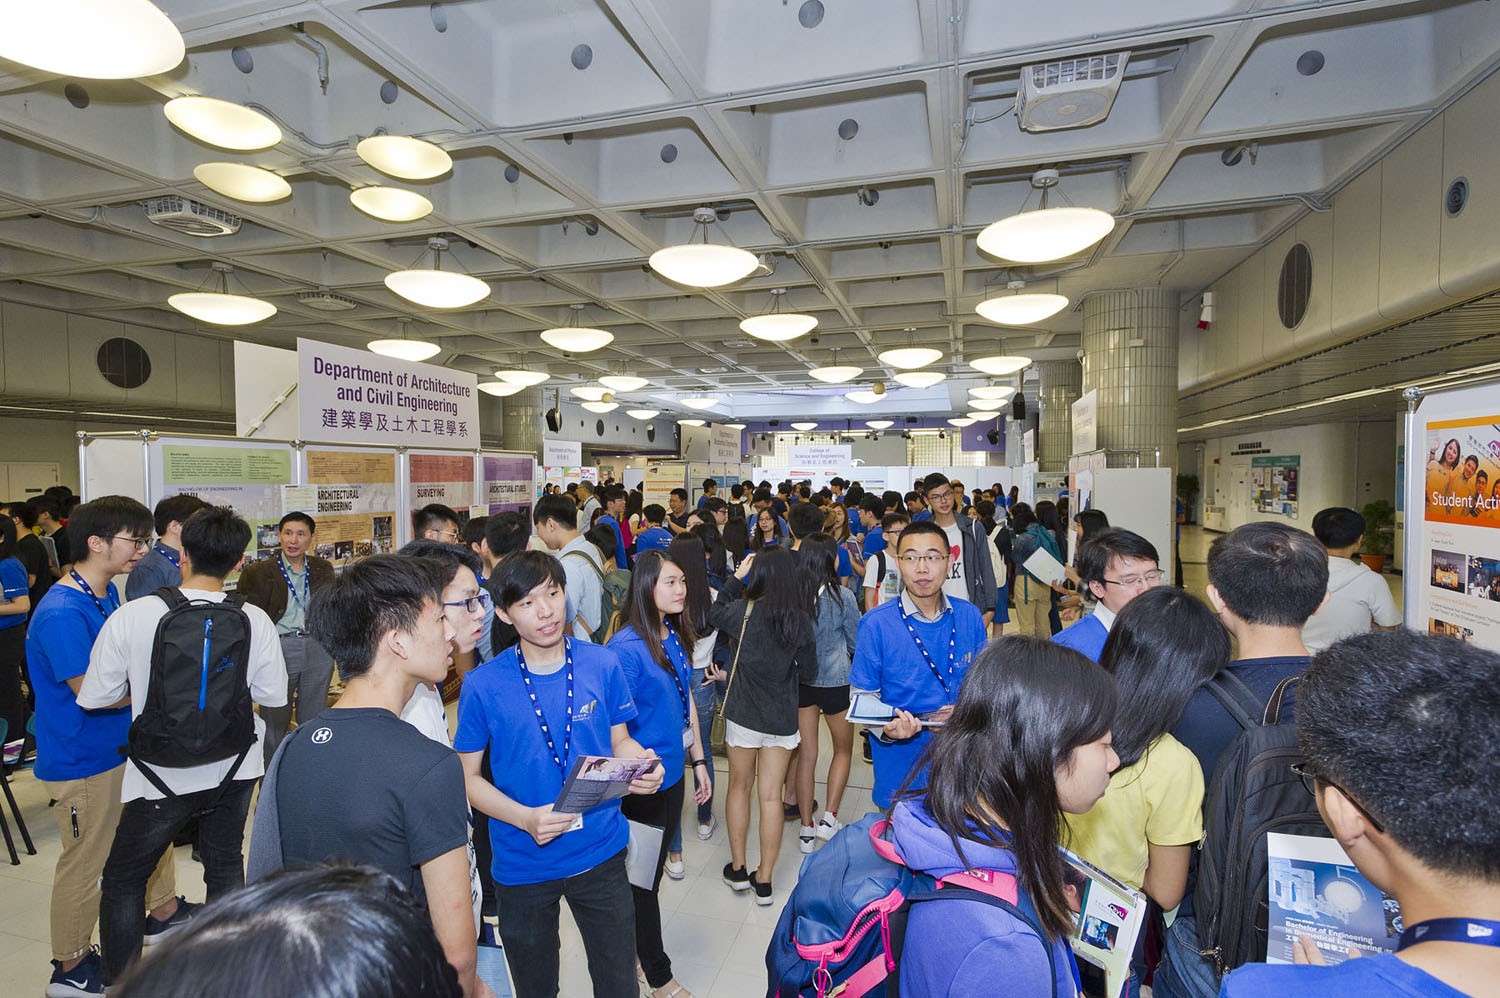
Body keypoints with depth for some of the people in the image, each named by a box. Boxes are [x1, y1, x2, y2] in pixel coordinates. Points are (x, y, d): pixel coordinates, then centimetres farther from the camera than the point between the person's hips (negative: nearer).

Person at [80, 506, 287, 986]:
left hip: (163, 776, -2)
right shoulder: (255, 619, -14)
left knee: (123, 880, 20)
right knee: (225, 870, 20)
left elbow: (93, 697, -8)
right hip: (234, 769, 3)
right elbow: (272, 695, -6)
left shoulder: (132, 615, -17)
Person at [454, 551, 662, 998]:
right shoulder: (483, 685, -14)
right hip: (523, 864, 0)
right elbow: (468, 776, -6)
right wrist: (526, 818, -22)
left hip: (600, 853, 1)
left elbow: (620, 742, 3)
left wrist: (642, 766, -20)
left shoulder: (603, 664, -9)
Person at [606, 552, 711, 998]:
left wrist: (698, 761, 13)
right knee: (644, 878, 12)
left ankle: (634, 946, 43)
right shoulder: (626, 647, -22)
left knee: (654, 870, 22)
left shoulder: (677, 636, 1)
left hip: (673, 773, 7)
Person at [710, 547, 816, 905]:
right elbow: (808, 670, 2)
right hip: (782, 718, 2)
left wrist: (736, 578, 9)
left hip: (744, 714, -2)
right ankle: (764, 881, 20)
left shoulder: (746, 611, -15)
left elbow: (714, 614, 7)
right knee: (771, 797, 10)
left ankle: (737, 869, 29)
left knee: (739, 787, 18)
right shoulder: (801, 619, -6)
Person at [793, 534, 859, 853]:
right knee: (843, 749, 19)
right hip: (834, 680, -3)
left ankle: (806, 828, 21)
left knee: (806, 754, 13)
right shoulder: (841, 595, -17)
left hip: (799, 680, 3)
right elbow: (857, 641, -3)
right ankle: (829, 818, 12)